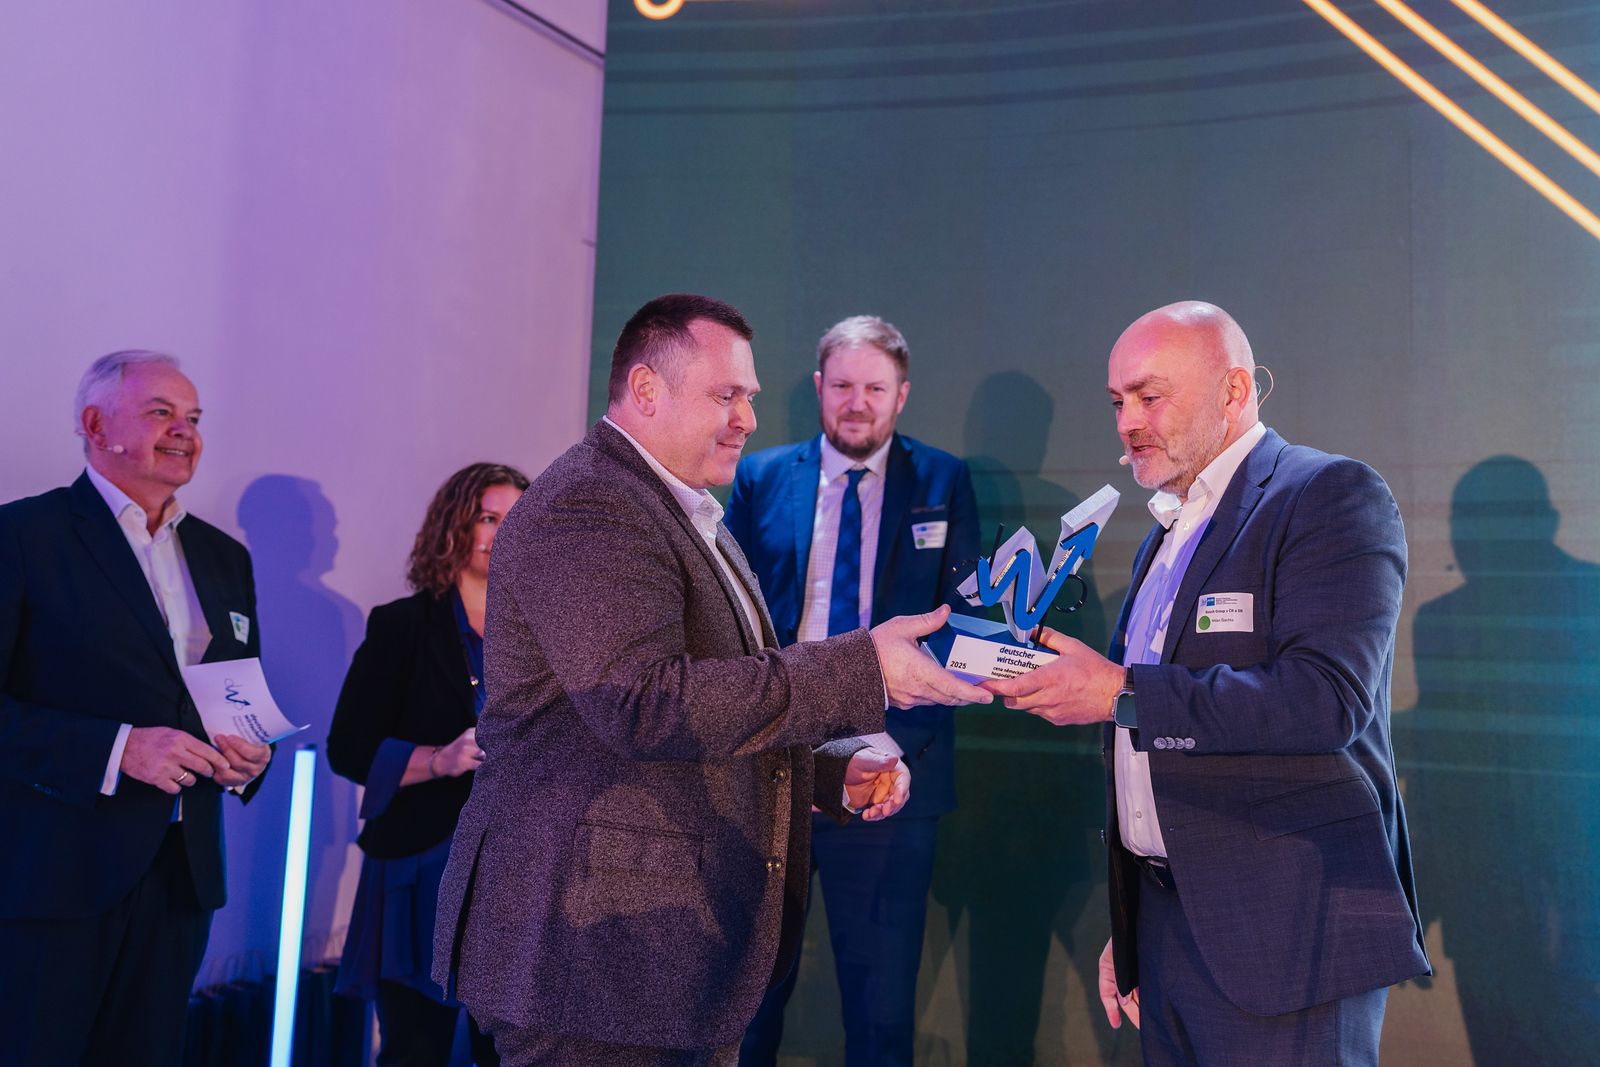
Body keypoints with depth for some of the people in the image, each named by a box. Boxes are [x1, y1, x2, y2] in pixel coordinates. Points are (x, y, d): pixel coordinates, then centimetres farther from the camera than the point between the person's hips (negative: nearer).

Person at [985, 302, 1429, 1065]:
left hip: (1284, 937, -7)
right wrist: (1128, 926, 17)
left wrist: (1122, 692, -19)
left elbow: (1327, 699, -23)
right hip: (1163, 917, 7)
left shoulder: (1333, 495, -9)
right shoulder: (1166, 536, 16)